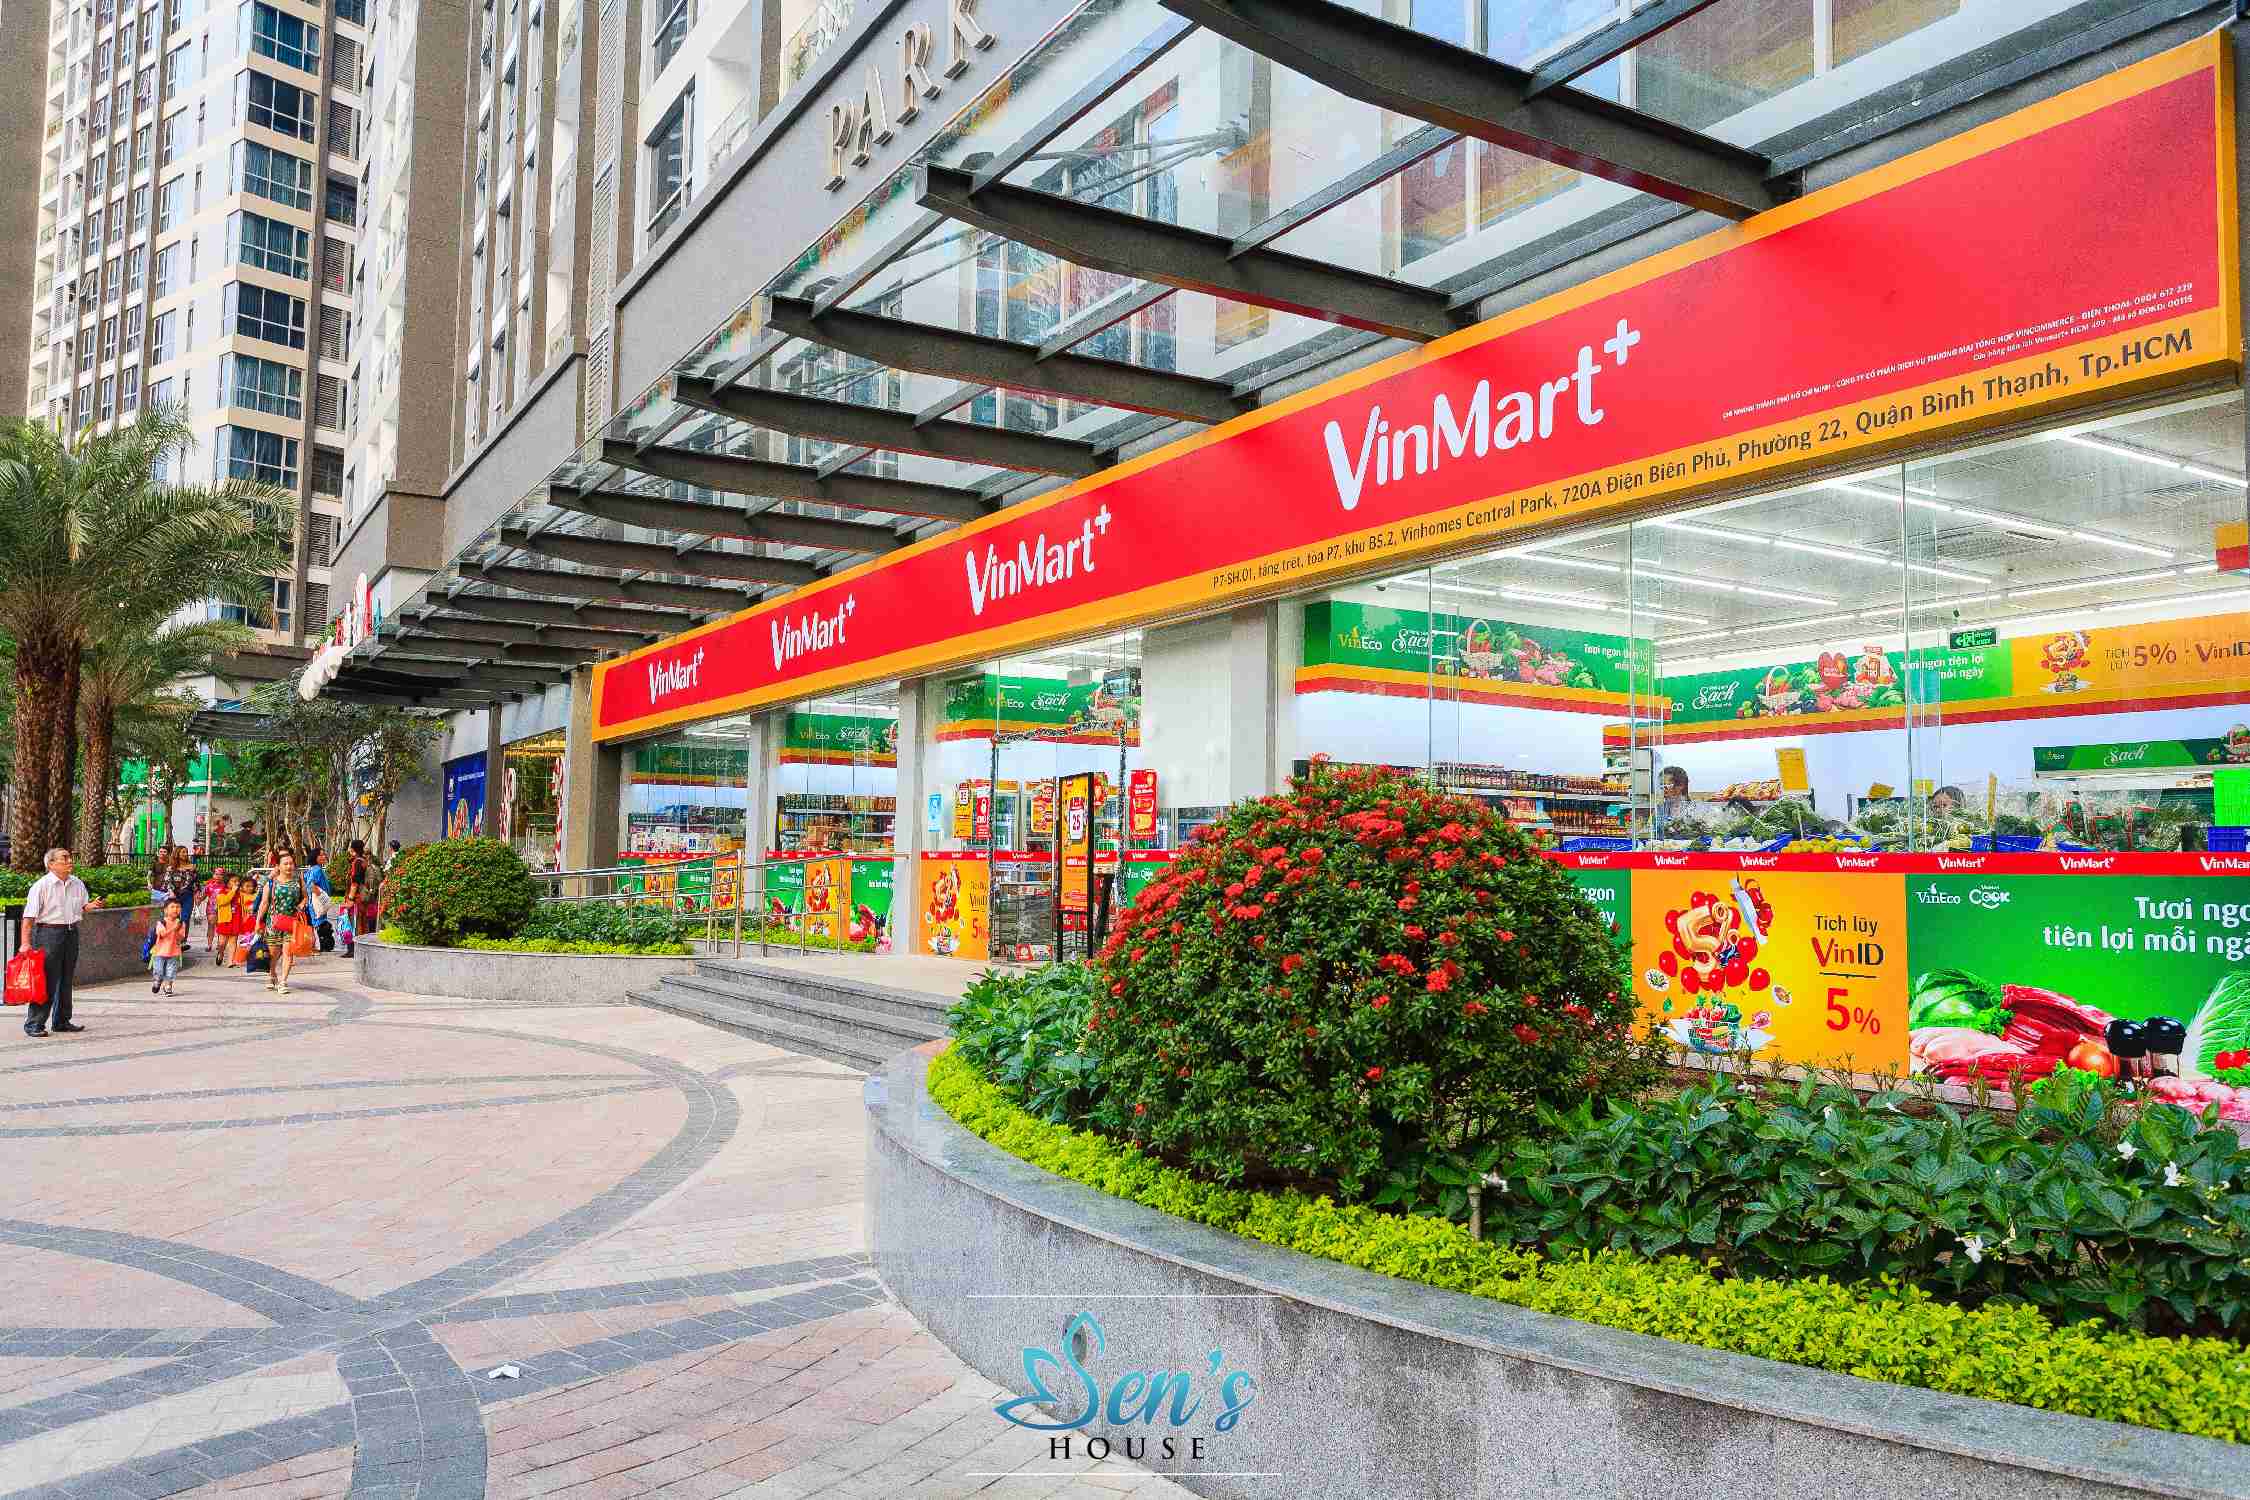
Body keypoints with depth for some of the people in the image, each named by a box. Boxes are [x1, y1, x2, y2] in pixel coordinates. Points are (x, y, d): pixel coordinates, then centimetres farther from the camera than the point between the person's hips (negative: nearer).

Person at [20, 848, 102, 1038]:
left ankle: (61, 1021, 23)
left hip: (71, 933, 6)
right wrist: (25, 943, -17)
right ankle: (34, 1024, -2)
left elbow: (82, 907, 21)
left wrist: (91, 905, -3)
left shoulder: (77, 884, 9)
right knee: (47, 980, -8)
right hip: (48, 932, -6)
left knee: (65, 980, 13)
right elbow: (29, 917, -11)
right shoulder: (41, 885, -9)